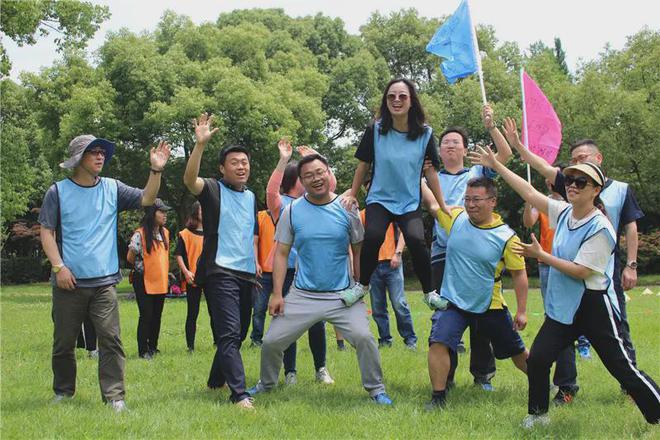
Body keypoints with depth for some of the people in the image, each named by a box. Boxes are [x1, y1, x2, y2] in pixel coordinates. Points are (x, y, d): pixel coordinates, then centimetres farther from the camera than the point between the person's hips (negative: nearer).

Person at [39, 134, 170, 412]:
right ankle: (63, 392, 27)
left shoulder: (112, 188, 7)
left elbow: (146, 199, 4)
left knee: (111, 339, -7)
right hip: (69, 282, -1)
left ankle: (114, 395, -5)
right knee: (64, 342, 10)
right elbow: (46, 232, -1)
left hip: (104, 282, 1)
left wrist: (156, 170, -11)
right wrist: (59, 266, -11)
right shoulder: (58, 192, 0)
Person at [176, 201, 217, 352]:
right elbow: (178, 255, -5)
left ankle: (218, 341, 19)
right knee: (192, 314, -1)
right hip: (194, 279, -4)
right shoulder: (186, 234, -1)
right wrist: (186, 271, -16)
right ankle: (190, 346, 5)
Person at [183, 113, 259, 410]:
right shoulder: (212, 190, -4)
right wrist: (200, 144, -35)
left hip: (246, 274, 8)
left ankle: (216, 381, 34)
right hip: (220, 271, -7)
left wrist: (256, 262, 15)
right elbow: (189, 178, -25)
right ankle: (240, 395, -22)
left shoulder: (251, 197, 16)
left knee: (239, 333, 15)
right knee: (229, 333, -16)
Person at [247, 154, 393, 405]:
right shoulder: (292, 211, -1)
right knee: (271, 342, 2)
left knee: (364, 337, -19)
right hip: (302, 296, 1)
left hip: (342, 295, -1)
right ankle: (266, 384, 30)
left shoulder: (347, 209, -1)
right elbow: (281, 254, 2)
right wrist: (277, 294, -4)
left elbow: (358, 252, 5)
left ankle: (375, 389, 1)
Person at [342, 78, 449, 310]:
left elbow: (430, 172, 2)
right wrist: (352, 195, 12)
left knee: (416, 240, -26)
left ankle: (429, 291, -5)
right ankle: (362, 284, -4)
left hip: (410, 202, 0)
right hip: (379, 198, 0)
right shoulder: (375, 130, -6)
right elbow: (363, 164, 6)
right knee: (373, 236, -28)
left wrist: (443, 206, 3)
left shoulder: (424, 134, -5)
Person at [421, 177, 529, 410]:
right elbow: (431, 202, 6)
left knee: (517, 352, 15)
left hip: (490, 306, -1)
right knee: (438, 343, -21)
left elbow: (519, 274, -6)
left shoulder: (507, 237, -13)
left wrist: (522, 311, -6)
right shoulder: (455, 218, -6)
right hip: (453, 303, 1)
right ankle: (438, 397, -7)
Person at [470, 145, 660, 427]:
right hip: (561, 307, 7)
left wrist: (540, 255, -15)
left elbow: (580, 271, -20)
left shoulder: (600, 228, -17)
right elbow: (529, 192, 7)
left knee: (622, 368, -4)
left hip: (593, 306, -7)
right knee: (537, 359, 2)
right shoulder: (564, 213, 4)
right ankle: (538, 414, 20)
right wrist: (496, 166, 4)